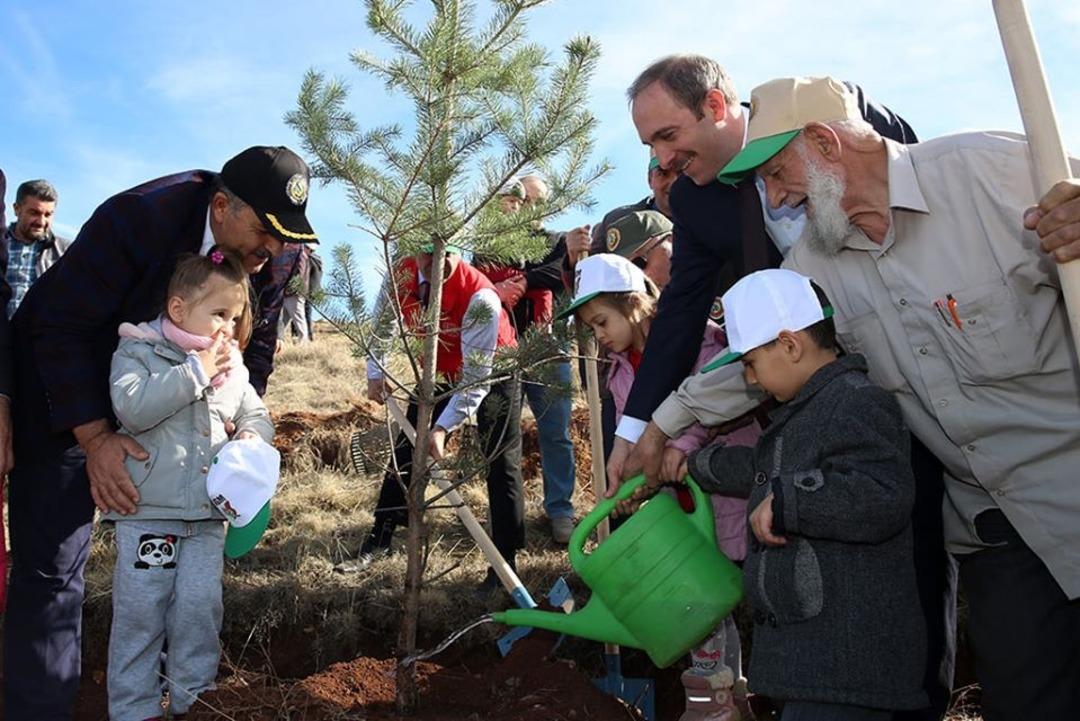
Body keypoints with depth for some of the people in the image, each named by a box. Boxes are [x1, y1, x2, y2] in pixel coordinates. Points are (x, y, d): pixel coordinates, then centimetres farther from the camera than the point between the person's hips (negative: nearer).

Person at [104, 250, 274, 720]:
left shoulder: (232, 366, 10)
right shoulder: (137, 352, -5)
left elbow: (257, 415, 19)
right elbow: (132, 407, -22)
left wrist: (251, 436, -5)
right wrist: (195, 372, -21)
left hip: (208, 514, 4)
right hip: (147, 510, -4)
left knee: (200, 604, 4)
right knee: (140, 610, 2)